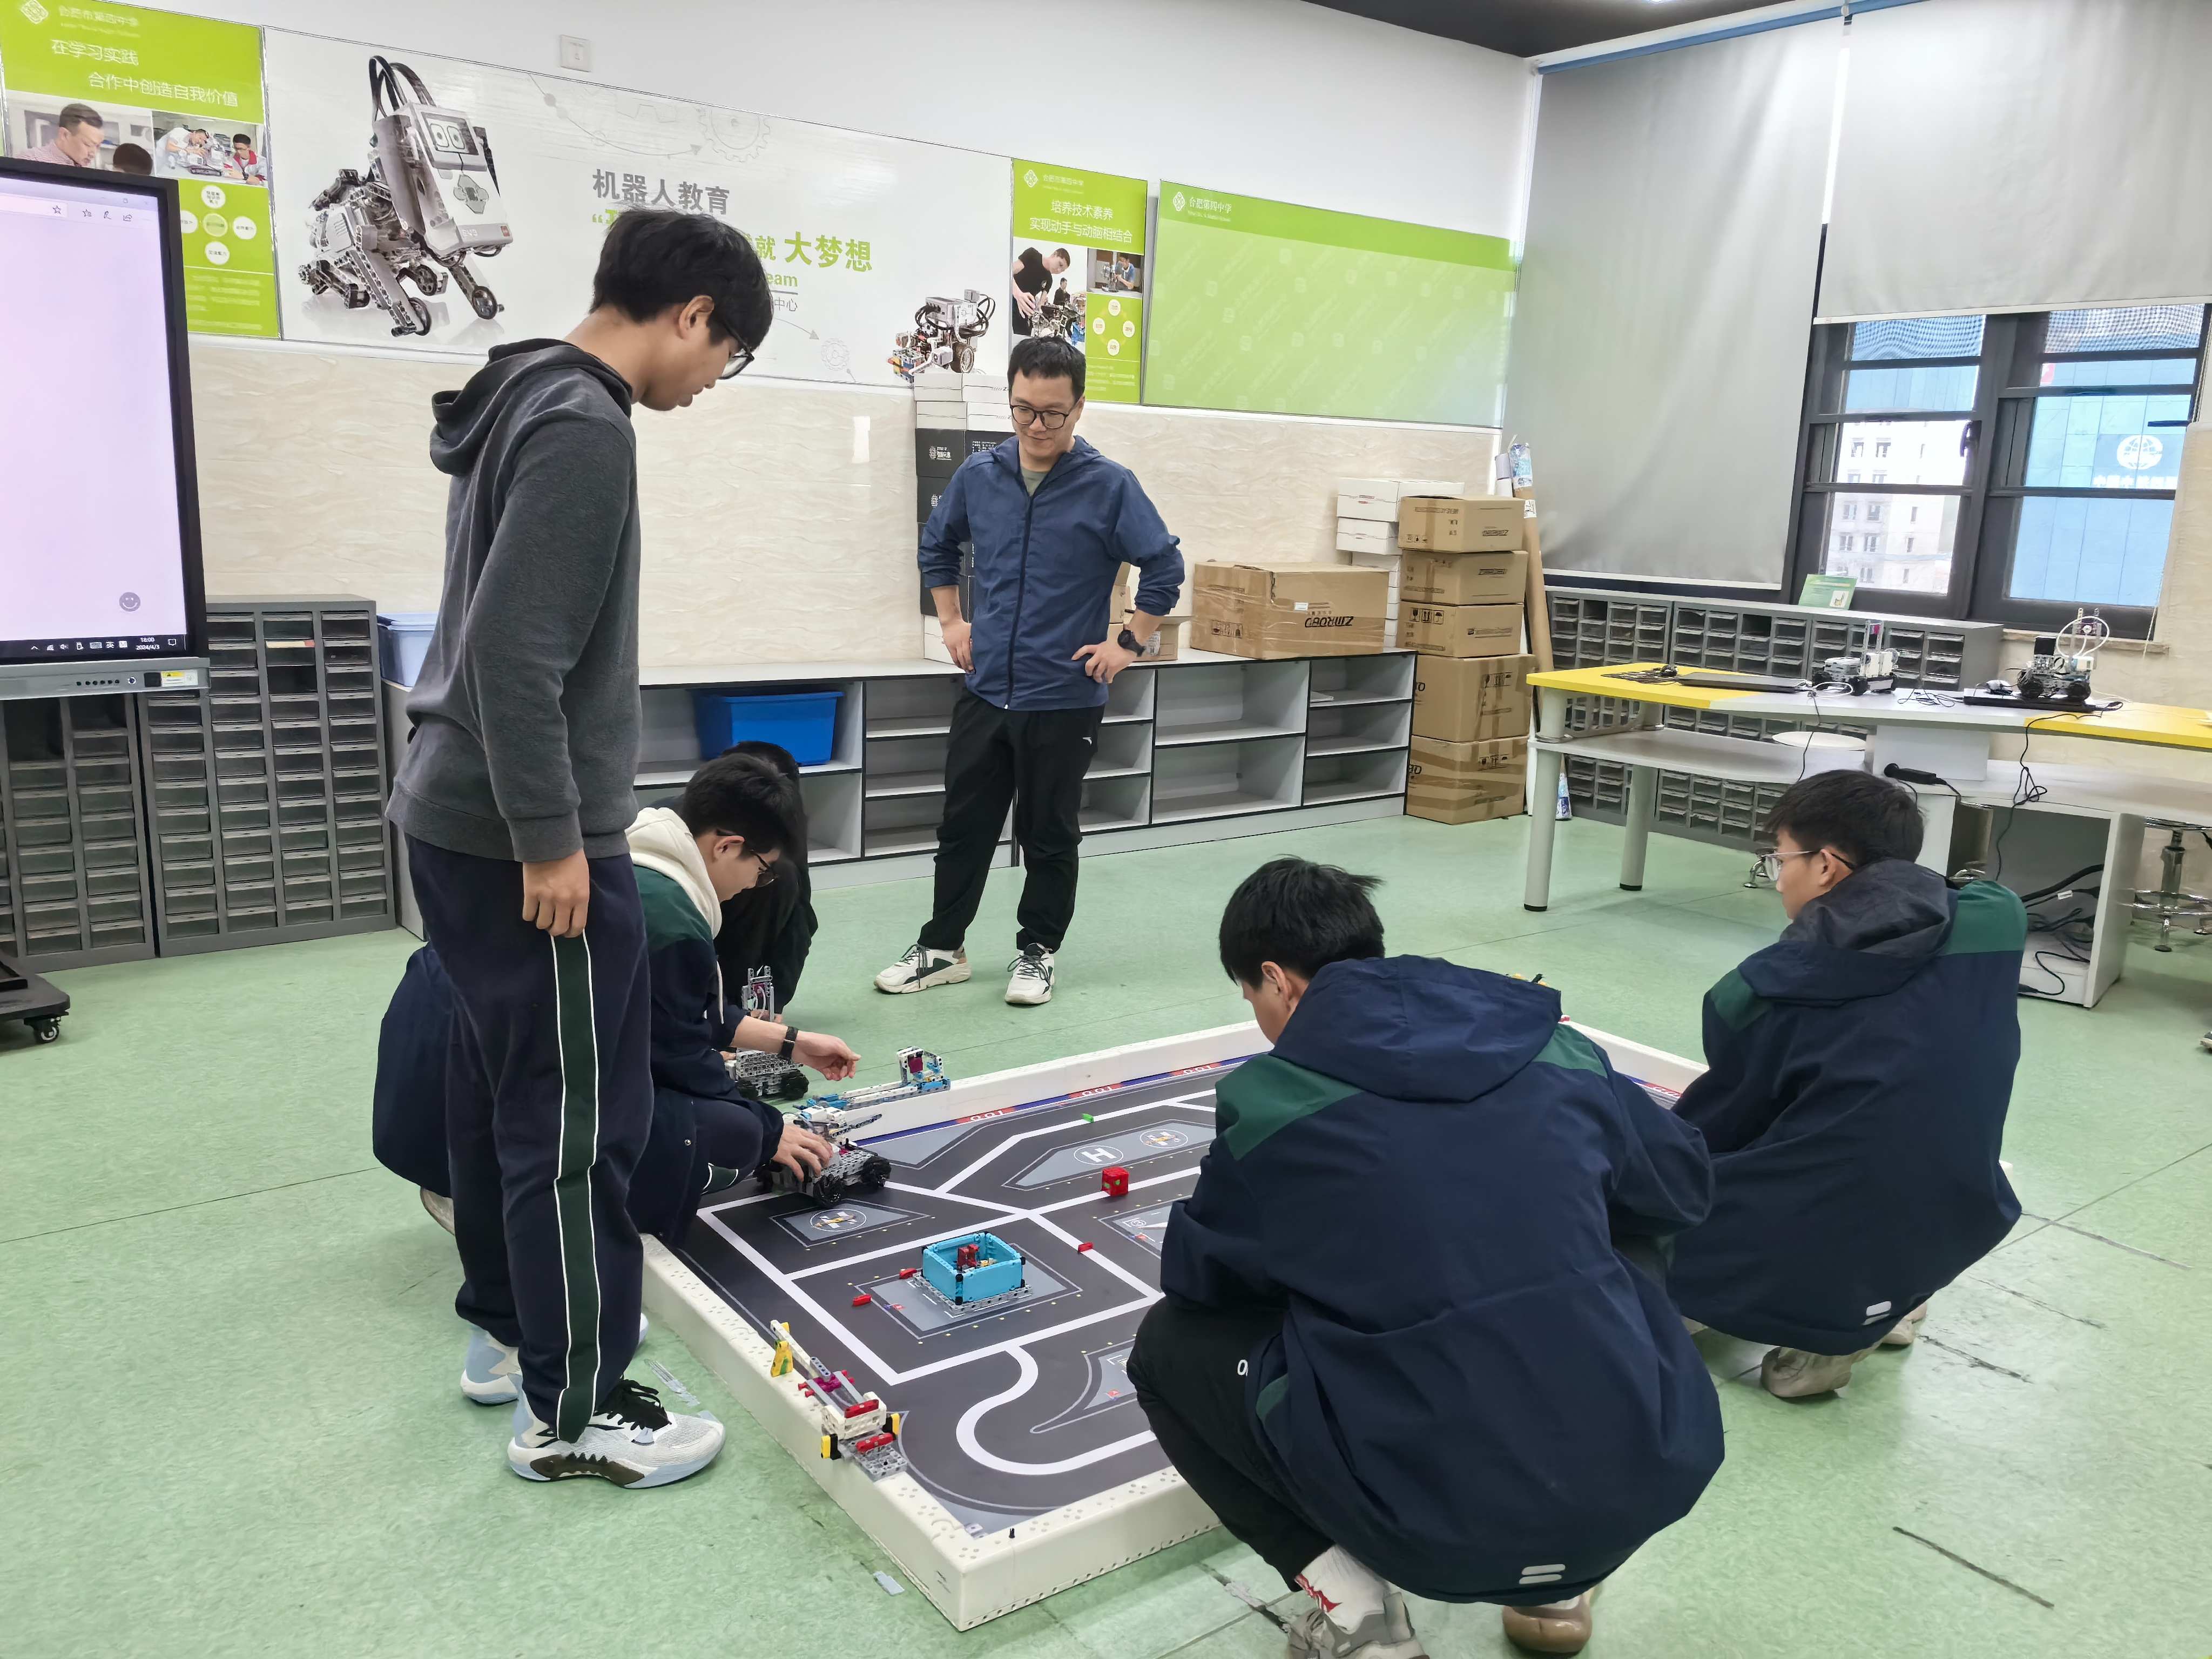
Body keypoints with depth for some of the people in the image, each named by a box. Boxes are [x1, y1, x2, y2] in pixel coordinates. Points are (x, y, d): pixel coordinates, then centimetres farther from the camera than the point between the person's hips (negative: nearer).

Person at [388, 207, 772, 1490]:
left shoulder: (527, 401, 13)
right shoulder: (585, 426, -18)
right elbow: (516, 653, -25)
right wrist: (552, 842, -20)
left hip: (457, 819, 10)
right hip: (526, 841, -10)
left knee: (499, 1088, 19)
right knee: (579, 1121, -1)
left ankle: (504, 1325, 35)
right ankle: (575, 1411, 11)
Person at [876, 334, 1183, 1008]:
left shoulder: (1110, 487, -10)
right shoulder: (978, 476, 2)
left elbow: (1165, 567, -5)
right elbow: (937, 546, 19)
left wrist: (1128, 643, -6)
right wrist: (951, 622, 13)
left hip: (1065, 699, -4)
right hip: (984, 691, 4)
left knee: (1049, 835, 9)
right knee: (963, 826, 11)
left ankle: (1036, 953, 25)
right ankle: (941, 949, 25)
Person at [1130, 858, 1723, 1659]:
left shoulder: (1269, 1099, -3)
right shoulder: (1556, 1050, 7)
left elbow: (1196, 1275, 12)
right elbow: (1686, 1186, 23)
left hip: (1440, 1525, -3)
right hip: (1645, 1482, 4)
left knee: (1171, 1345, 18)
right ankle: (1554, 1581, 26)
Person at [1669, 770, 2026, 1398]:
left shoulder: (1770, 990, -12)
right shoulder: (1994, 923, -3)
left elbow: (1716, 1124, 3)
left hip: (1814, 1251, -6)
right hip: (1960, 1229, 6)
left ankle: (1824, 1322, 0)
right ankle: (1886, 1301, 14)